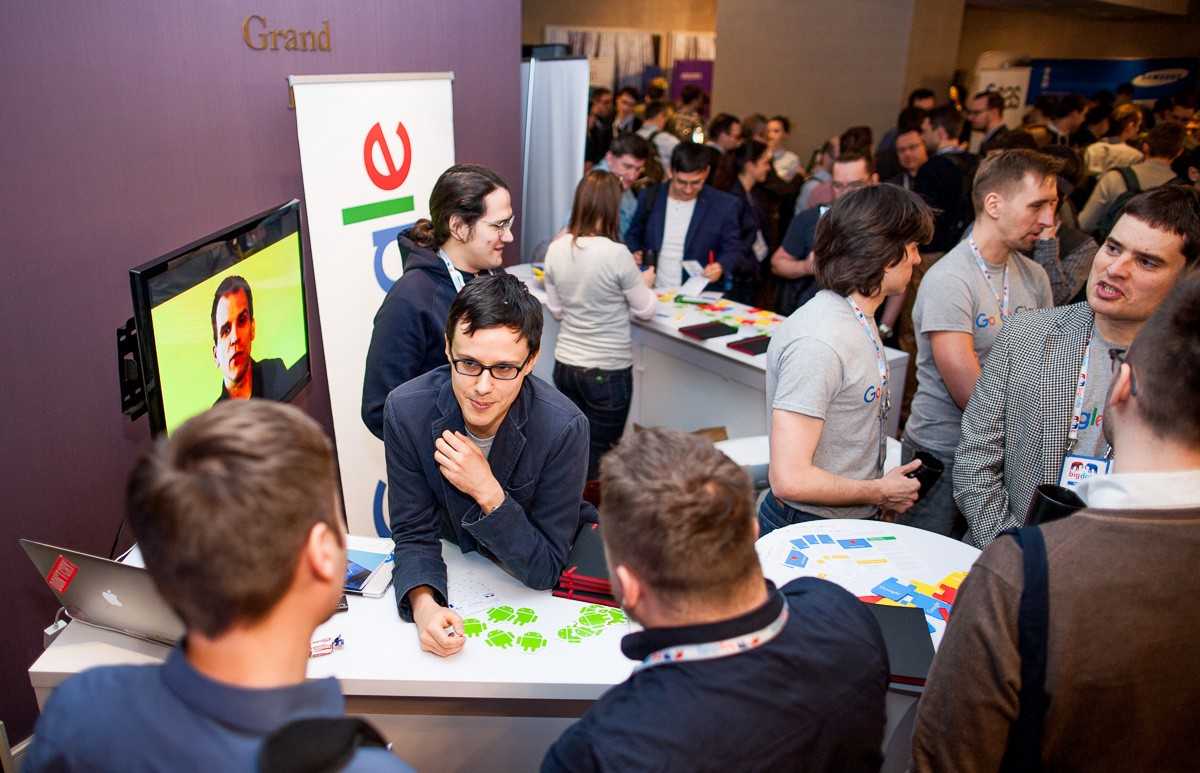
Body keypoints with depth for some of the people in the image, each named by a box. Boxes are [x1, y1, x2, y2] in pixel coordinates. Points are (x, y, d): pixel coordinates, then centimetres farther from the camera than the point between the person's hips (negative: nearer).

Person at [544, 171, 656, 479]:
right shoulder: (616, 253, -19)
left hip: (565, 365, 5)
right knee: (596, 461, 8)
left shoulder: (556, 249, -3)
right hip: (608, 371, -5)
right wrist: (645, 283, 13)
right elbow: (645, 311, -6)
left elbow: (556, 310, 9)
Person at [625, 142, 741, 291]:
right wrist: (633, 254, -3)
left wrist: (721, 266, -17)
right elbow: (633, 235, 18)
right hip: (653, 293, 2)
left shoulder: (725, 205, 0)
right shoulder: (650, 197, 6)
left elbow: (733, 251, 4)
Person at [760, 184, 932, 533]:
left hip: (853, 521, 9)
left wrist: (884, 497, 2)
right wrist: (881, 492, -15)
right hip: (808, 529, -9)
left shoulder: (859, 319, 6)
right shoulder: (818, 344, -26)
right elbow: (790, 480, -28)